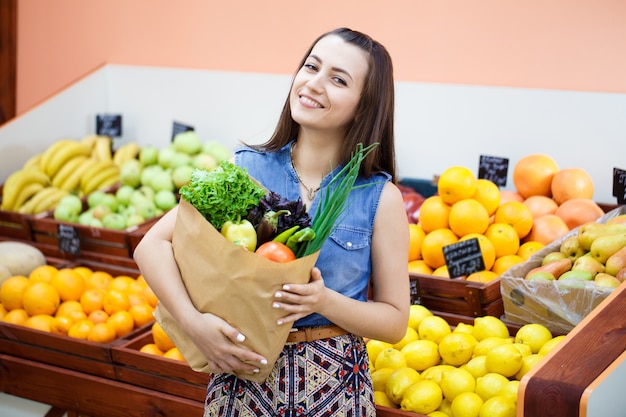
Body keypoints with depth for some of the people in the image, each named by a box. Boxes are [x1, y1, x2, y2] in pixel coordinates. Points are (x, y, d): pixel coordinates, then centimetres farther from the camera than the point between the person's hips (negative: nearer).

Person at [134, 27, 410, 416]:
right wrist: (194, 322, -21)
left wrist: (325, 301, -20)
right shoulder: (245, 167, -5)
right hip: (243, 370, 1)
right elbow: (153, 245, -7)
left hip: (335, 384, -1)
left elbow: (395, 321, -3)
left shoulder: (381, 198, -7)